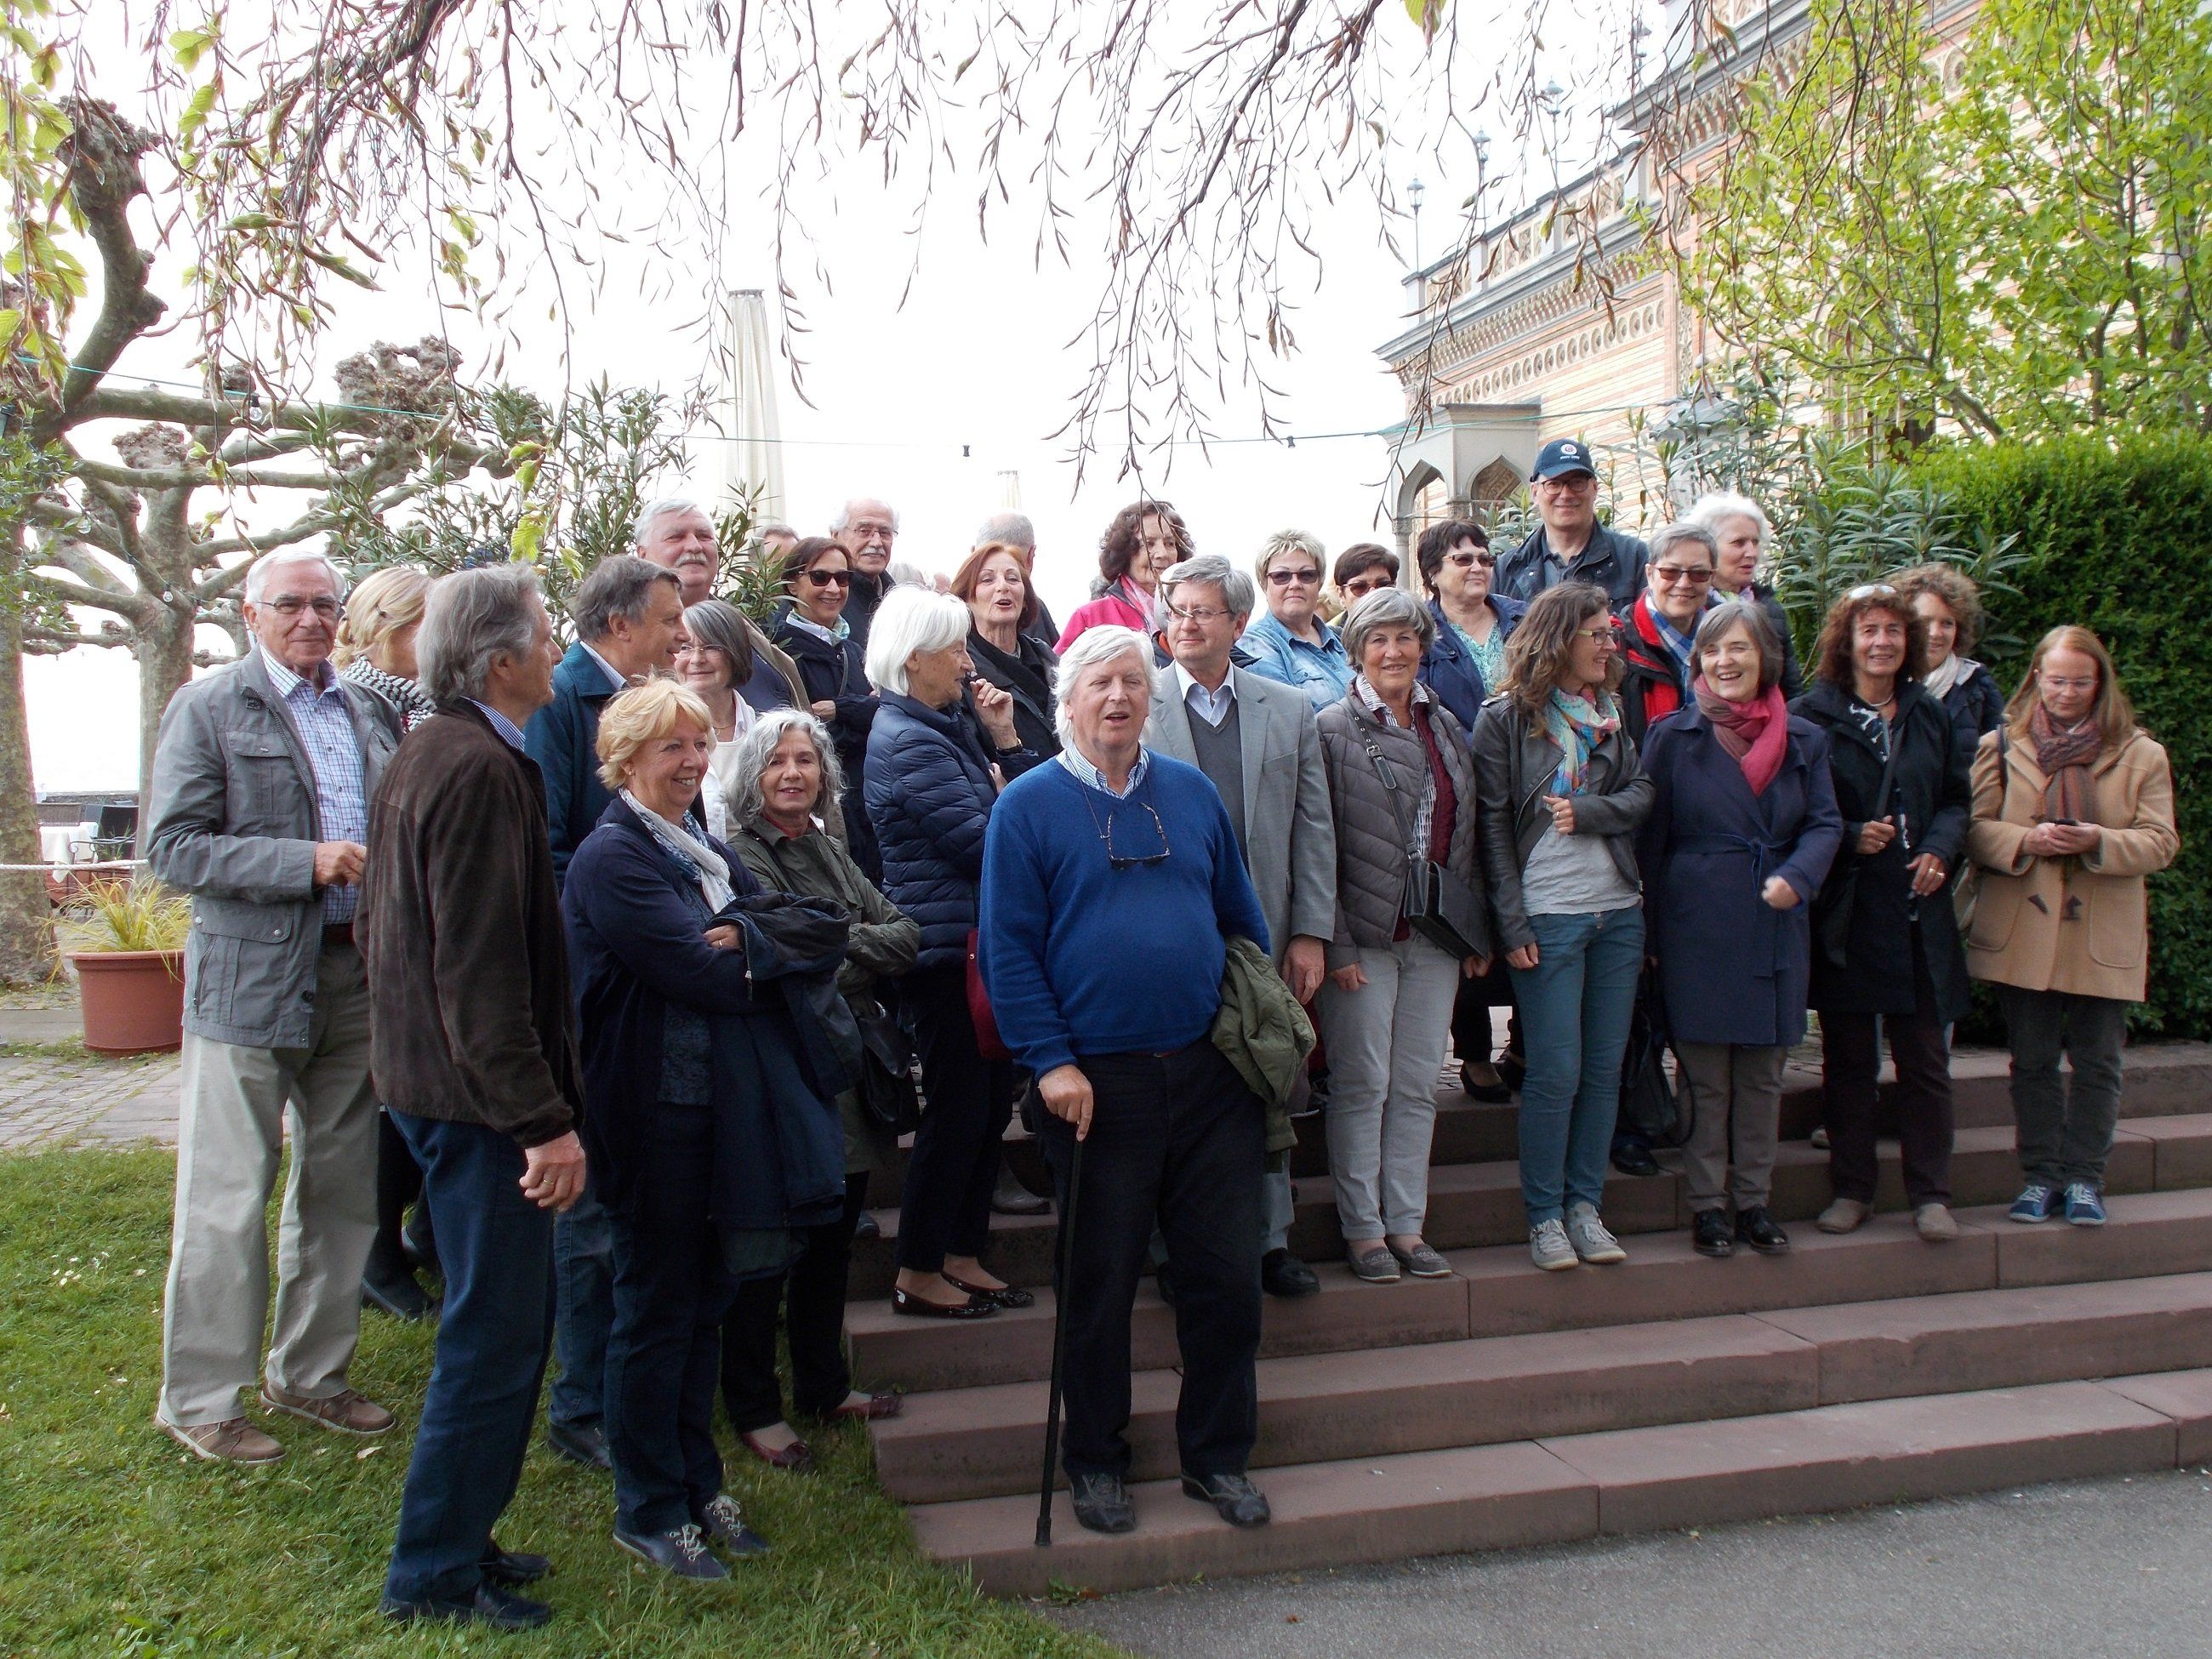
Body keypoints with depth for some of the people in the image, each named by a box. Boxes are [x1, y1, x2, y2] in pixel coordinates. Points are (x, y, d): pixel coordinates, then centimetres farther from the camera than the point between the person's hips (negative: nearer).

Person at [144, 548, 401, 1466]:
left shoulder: (371, 711, 13)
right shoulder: (208, 708, -3)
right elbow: (174, 847, -11)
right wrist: (305, 864, -19)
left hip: (357, 976, 6)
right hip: (249, 981, -5)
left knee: (342, 1192, 13)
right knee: (227, 1205, 1)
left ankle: (311, 1375, 28)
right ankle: (202, 1402, 16)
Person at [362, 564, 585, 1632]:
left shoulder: (424, 755, 12)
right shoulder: (480, 770, -20)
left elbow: (380, 929, 21)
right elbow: (483, 970, -25)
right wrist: (546, 1120, -24)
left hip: (430, 1074, 11)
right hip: (478, 1094, -11)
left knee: (507, 1319, 19)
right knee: (495, 1334, 1)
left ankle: (456, 1537, 31)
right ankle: (435, 1574, 14)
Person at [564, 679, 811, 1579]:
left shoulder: (714, 853, 15)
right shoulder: (612, 856, -11)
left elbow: (827, 932, 5)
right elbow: (705, 975, -21)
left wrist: (748, 936, -14)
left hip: (727, 1109, 8)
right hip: (658, 1110, -8)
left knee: (706, 1303, 16)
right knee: (657, 1310, 4)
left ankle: (696, 1483, 30)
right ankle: (649, 1511, 18)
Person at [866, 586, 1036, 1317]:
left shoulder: (950, 725, 14)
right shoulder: (910, 742, -15)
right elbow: (988, 842, -19)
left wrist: (1004, 739, 0)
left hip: (980, 943, 9)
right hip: (945, 947, -9)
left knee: (991, 1103, 13)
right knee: (958, 1109, -2)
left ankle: (963, 1256, 24)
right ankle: (918, 1275, 11)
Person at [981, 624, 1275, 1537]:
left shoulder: (1193, 793, 11)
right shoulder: (1029, 805, -1)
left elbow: (1241, 919, 17)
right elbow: (1007, 947, -5)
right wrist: (1051, 1060, -12)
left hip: (1211, 1075, 4)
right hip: (1097, 1082, -3)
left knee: (1227, 1275, 7)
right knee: (1099, 1284, 7)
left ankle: (1219, 1455, 24)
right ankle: (1095, 1461, 25)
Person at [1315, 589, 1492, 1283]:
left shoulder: (1447, 728, 13)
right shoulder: (1333, 728, -5)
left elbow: (1467, 837, 15)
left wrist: (1478, 933, 11)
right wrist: (1334, 942, -15)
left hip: (1434, 938, 5)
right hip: (1364, 937, -5)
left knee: (1418, 1087, 9)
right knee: (1362, 1084, 2)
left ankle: (1407, 1225, 19)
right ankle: (1362, 1228, 13)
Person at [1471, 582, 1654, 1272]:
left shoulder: (1611, 713, 13)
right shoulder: (1505, 718, -4)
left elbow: (1641, 795, 5)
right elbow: (1494, 824, -7)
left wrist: (1586, 812, -14)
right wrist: (1512, 924, -12)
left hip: (1619, 913, 5)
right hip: (1547, 917, -5)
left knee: (1604, 1069, 8)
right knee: (1556, 1073, -3)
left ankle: (1586, 1206, 19)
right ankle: (1544, 1215, 10)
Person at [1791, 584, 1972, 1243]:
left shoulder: (1929, 716, 12)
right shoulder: (1812, 715, -2)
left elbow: (1957, 798, 14)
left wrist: (1939, 849, -4)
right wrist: (1850, 838, -16)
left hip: (1918, 911, 3)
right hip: (1845, 914, -3)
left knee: (1924, 1058, 5)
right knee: (1847, 1058, 6)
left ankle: (1930, 1193, 14)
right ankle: (1851, 1189, 17)